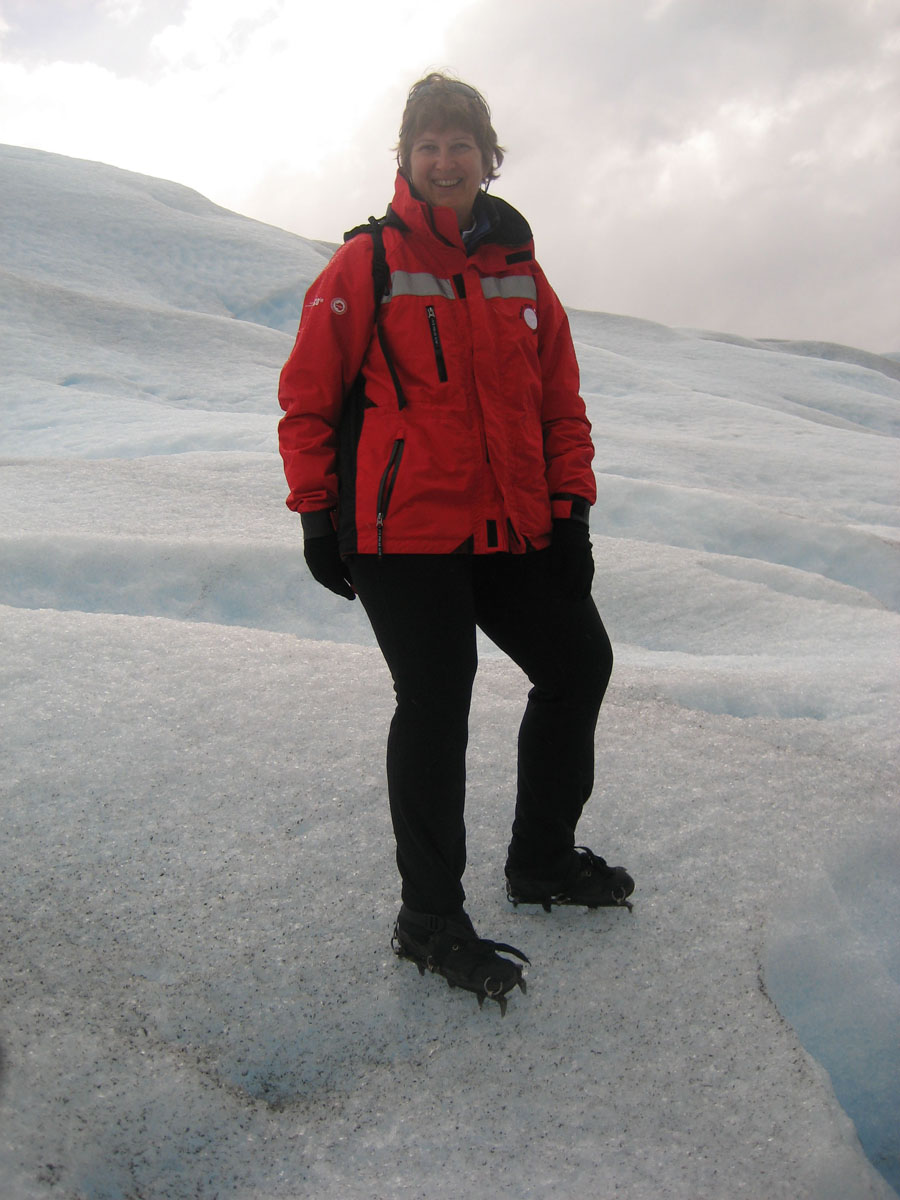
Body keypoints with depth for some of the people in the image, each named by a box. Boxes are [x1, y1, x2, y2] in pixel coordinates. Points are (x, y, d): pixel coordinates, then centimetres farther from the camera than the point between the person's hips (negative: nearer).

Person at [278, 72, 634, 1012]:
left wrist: (570, 508, 7)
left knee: (578, 664, 12)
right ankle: (429, 919, 13)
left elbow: (561, 402, 14)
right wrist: (316, 514, -3)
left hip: (513, 531, 6)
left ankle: (541, 859, 32)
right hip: (402, 533, -6)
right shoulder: (365, 265, -3)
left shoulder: (520, 271, 12)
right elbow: (308, 398, -2)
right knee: (435, 707, -4)